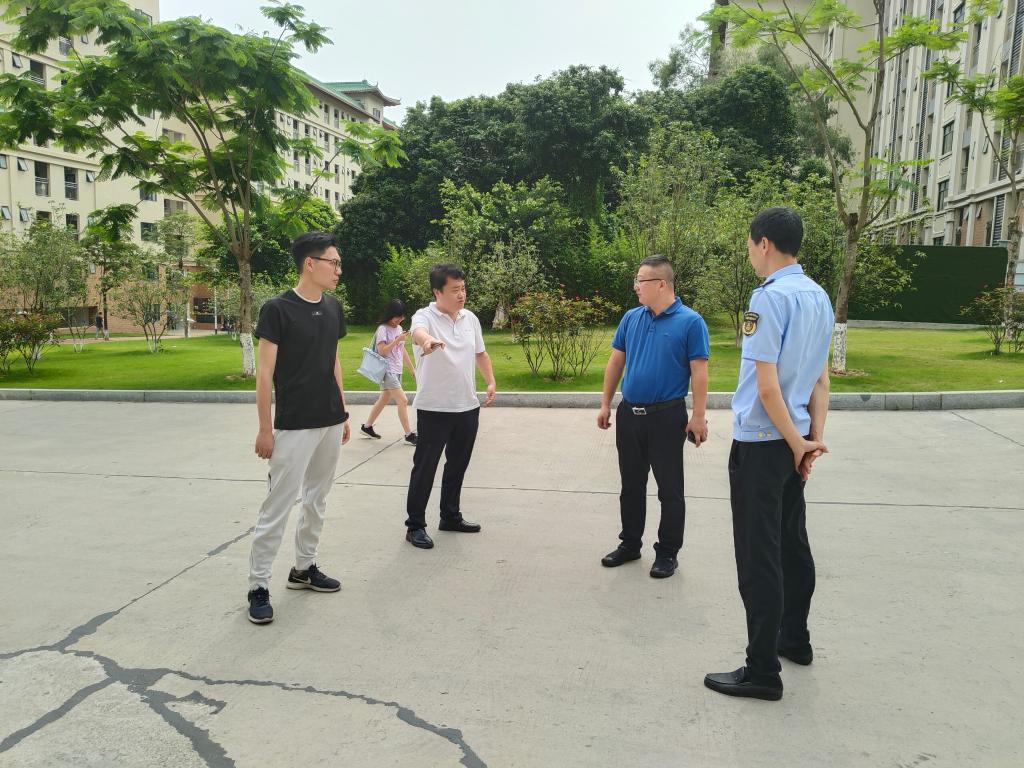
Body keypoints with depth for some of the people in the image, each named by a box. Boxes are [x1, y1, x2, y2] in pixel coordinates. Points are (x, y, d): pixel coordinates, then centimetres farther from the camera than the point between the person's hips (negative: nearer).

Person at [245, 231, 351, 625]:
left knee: (316, 499, 15)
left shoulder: (333, 308, 7)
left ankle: (304, 568, 30)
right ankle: (258, 585, 9)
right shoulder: (278, 309, -12)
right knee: (277, 506, -2)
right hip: (294, 426, -7)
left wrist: (343, 412, 14)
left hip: (330, 423, 7)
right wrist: (265, 428, -12)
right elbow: (264, 373, -11)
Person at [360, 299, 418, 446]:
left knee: (384, 400, 15)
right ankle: (409, 435, -7)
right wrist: (398, 340, -20)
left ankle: (367, 427, 28)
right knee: (403, 401, -12)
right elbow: (381, 351, -17)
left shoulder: (399, 328, 12)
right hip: (387, 371, -8)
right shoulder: (383, 329, -11)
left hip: (397, 371, 8)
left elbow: (403, 350, 18)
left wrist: (413, 369, 18)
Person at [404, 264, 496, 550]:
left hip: (467, 406, 6)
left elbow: (480, 353, 19)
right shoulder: (425, 316, -12)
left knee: (457, 465, 16)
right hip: (434, 408, -6)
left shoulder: (471, 318, 8)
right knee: (425, 467, 1)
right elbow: (417, 331, -37)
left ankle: (450, 516, 31)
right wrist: (427, 340, -61)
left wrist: (491, 382, 6)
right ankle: (415, 525, 12)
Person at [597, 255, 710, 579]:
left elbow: (699, 371, -10)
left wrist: (699, 416, -14)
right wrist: (605, 404, 9)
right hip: (629, 414, 5)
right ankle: (630, 543, 29)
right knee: (631, 485, 15)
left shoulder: (690, 321, -9)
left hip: (667, 416, -5)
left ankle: (667, 553, 19)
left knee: (669, 489, 6)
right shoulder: (631, 318, 5)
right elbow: (615, 362, 11)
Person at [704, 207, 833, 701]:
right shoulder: (819, 296, 8)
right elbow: (820, 379, 9)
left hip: (761, 443, -9)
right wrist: (813, 437, 7)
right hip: (793, 443, 9)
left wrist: (797, 444, -10)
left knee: (759, 555, 0)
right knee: (792, 543, 21)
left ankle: (763, 671, 10)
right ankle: (794, 638, 38)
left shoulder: (769, 297, -18)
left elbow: (767, 385, -20)